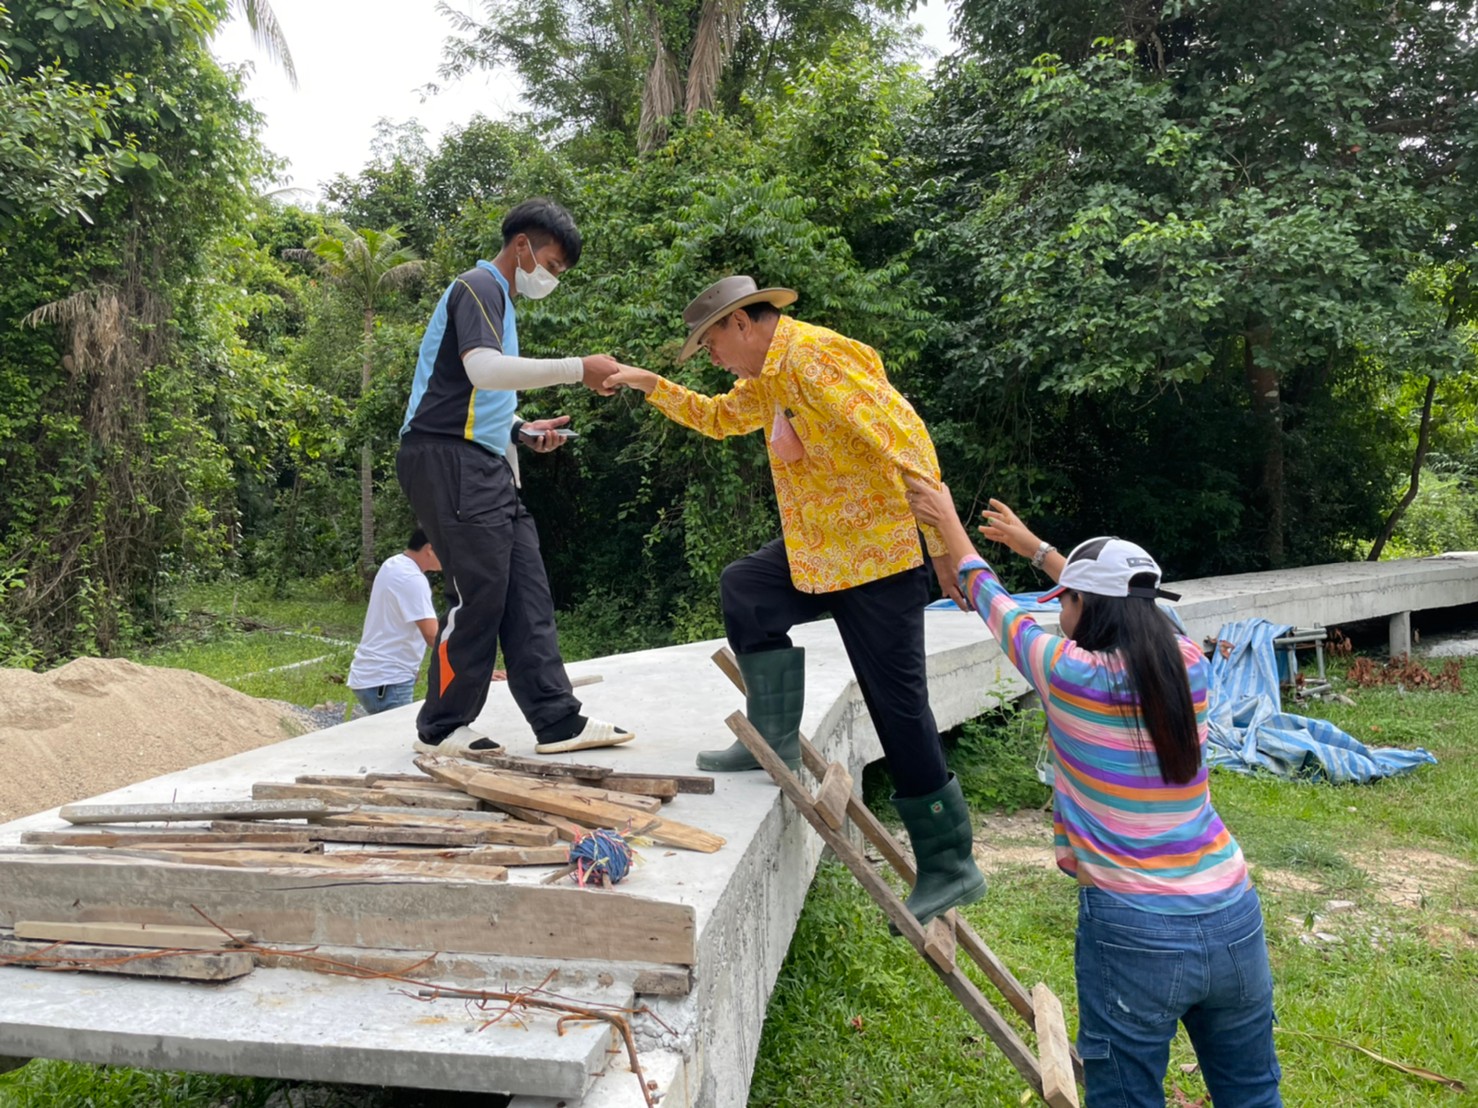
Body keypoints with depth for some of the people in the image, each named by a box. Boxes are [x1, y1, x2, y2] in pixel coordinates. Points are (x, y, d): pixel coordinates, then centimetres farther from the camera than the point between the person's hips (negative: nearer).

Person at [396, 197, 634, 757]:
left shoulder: (499, 298, 25)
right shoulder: (479, 286, -6)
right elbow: (482, 369, -25)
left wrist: (522, 430, 14)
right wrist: (577, 369, -26)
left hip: (485, 467, 10)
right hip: (449, 459, -10)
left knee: (527, 594, 5)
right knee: (479, 595, -8)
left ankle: (558, 721, 7)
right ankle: (441, 730, 5)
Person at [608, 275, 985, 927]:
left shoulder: (816, 357, -19)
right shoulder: (769, 377, 13)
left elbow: (905, 441, -25)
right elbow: (720, 417, 33)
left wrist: (944, 544, -27)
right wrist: (650, 385, 26)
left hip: (878, 555, -10)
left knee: (899, 709, -5)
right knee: (743, 589, 15)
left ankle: (950, 867, 9)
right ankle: (774, 741, 20)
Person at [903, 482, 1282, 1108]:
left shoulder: (1068, 675, -15)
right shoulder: (1190, 665, -1)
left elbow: (995, 606, 3)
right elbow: (1124, 608, 18)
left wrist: (949, 524, 18)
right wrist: (1036, 548, 31)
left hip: (1134, 933, -5)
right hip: (1232, 920, 5)